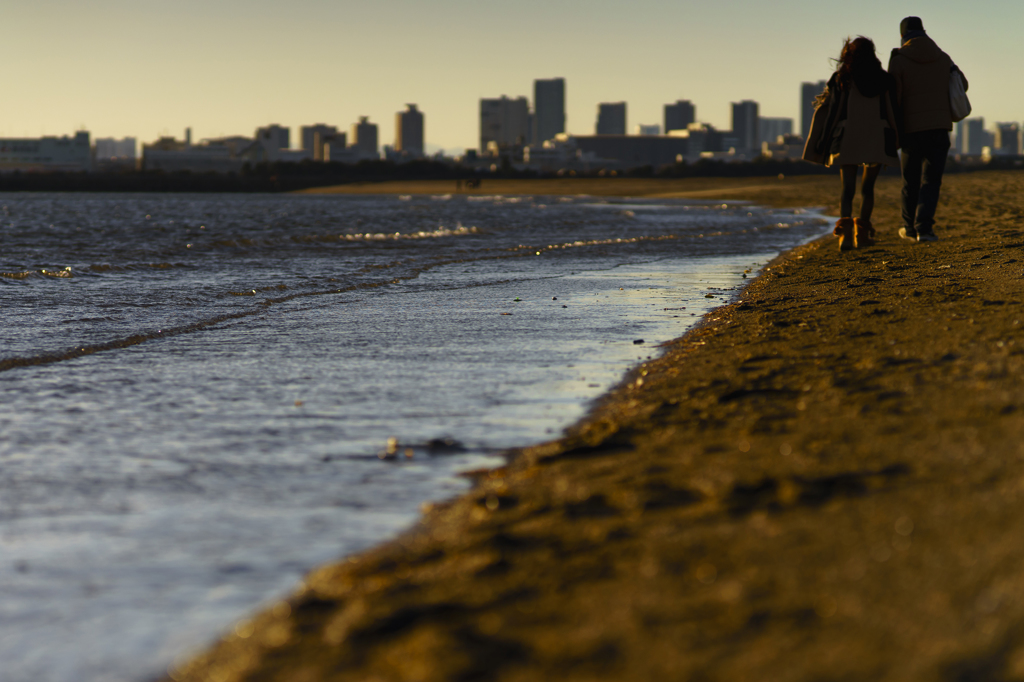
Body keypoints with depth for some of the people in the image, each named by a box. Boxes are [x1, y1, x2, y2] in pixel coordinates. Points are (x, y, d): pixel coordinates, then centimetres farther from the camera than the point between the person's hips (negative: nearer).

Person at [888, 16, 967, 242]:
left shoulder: (899, 61, -5)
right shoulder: (943, 58, 6)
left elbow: (893, 98, -9)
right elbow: (962, 85, 20)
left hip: (912, 129, -1)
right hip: (940, 127, 1)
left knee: (911, 180, 14)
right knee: (931, 180, 1)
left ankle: (911, 228, 26)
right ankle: (924, 227, -15)